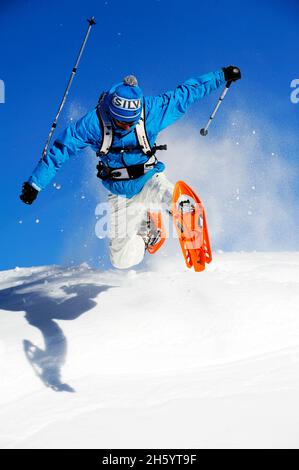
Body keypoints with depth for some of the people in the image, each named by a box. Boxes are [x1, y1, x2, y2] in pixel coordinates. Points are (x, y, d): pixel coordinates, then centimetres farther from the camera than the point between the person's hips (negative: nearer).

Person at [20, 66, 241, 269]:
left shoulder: (151, 111, -20)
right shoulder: (93, 123, -22)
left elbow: (187, 92, -9)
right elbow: (59, 151, -16)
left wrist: (222, 75, -5)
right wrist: (35, 183, -17)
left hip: (150, 179, 0)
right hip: (121, 193, 1)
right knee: (123, 260, -1)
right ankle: (145, 228, 30)